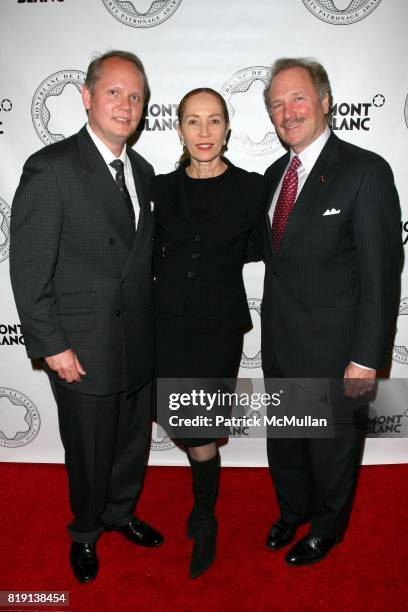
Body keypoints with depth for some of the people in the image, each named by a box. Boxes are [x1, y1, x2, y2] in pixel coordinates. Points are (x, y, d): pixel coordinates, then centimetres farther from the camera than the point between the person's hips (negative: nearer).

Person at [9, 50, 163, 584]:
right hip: (83, 347, -6)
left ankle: (121, 512, 48)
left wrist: (151, 322, 9)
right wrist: (52, 345, -15)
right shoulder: (51, 168, -13)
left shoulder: (142, 171, 8)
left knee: (133, 441, 21)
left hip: (139, 342, 6)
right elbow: (29, 269, -14)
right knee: (89, 450, 13)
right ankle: (85, 532, 42)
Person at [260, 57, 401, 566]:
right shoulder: (274, 174, 7)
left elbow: (381, 272, -17)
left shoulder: (366, 171, -15)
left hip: (331, 345, -6)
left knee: (332, 443, 16)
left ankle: (327, 527, 44)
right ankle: (292, 509, 50)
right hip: (278, 339, 6)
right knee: (283, 436, 23)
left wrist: (367, 357, -18)